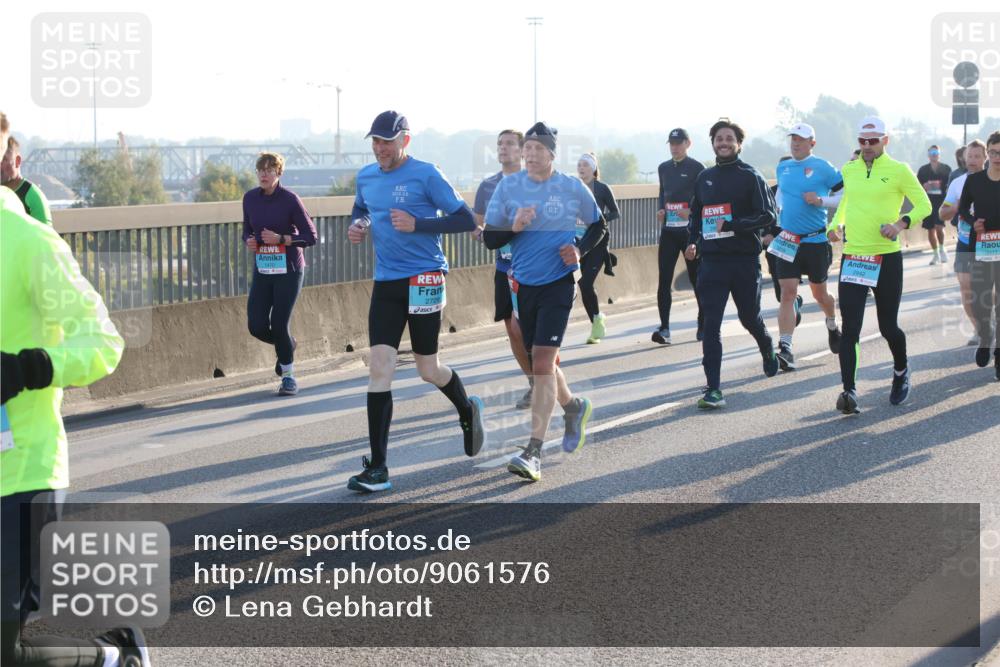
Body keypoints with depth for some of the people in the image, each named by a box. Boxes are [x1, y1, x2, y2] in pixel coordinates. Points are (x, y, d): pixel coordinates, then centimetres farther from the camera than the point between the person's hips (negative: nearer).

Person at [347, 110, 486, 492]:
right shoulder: (366, 177, 9)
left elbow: (466, 220, -10)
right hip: (385, 283, 5)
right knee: (379, 369, -6)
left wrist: (417, 224, -20)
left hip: (424, 279, -5)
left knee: (428, 369, 6)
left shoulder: (425, 175, -9)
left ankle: (467, 411, 42)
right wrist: (357, 228, 6)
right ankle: (377, 468, -6)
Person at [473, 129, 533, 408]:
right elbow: (476, 222, 16)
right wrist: (481, 232, -6)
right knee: (513, 331, 9)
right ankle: (535, 385, 24)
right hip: (504, 267, 6)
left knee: (520, 327, -14)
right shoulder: (488, 185, 7)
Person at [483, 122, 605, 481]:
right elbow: (489, 238, 1)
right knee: (540, 363, 16)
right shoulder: (508, 186, 0)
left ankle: (533, 452, -15)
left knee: (542, 363, -14)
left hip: (558, 283, -4)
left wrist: (580, 250, -7)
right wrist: (514, 226, -19)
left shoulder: (573, 187, -4)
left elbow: (598, 226, 12)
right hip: (522, 284, 4)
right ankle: (573, 406, 46)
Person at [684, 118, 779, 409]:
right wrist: (692, 240, 7)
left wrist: (731, 225, -22)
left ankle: (767, 347, 49)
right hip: (712, 261, 3)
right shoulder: (704, 178, 11)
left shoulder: (750, 176, -4)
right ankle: (713, 389, -11)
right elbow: (695, 213, 24)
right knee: (711, 324, -8)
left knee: (749, 317, 14)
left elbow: (768, 215, -12)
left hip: (745, 259, -3)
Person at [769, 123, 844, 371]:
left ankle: (832, 326, 45)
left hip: (816, 241, -3)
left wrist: (820, 201, -20)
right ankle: (785, 349, -15)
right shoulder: (782, 167, 9)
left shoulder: (822, 167, -7)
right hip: (786, 241, 3)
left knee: (819, 293, 13)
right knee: (787, 293, -9)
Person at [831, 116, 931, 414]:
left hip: (887, 258, -3)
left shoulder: (899, 170, -4)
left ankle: (901, 371, 37)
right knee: (850, 328, -9)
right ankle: (849, 391, -14)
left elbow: (924, 204, -1)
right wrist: (835, 224, 11)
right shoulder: (849, 170, 9)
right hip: (852, 256, 3)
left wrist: (901, 223, -18)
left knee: (888, 326, 7)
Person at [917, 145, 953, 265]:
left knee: (939, 226, -18)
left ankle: (942, 249, 5)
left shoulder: (946, 169, 4)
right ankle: (936, 254, 22)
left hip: (942, 201, -3)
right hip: (928, 203, 3)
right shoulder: (923, 170, 8)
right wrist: (923, 187, -8)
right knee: (930, 230, 7)